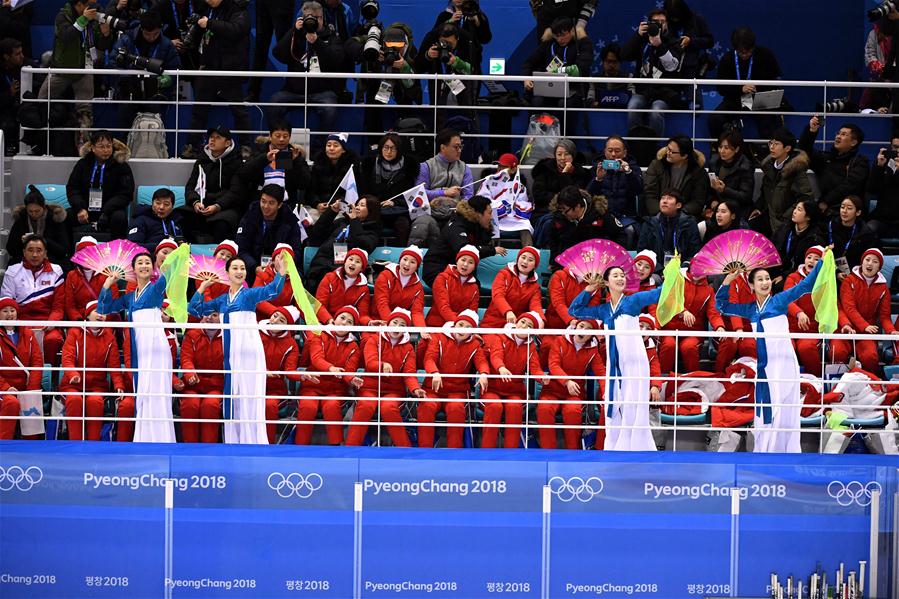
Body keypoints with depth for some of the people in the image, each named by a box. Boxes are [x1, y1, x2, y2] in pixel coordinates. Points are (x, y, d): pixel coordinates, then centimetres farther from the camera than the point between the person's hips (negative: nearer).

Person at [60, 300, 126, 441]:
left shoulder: (109, 336, 10)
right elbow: (67, 358, -9)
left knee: (95, 401, -32)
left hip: (98, 385, 1)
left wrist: (119, 385, -15)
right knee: (75, 399, -34)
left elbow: (114, 364, 3)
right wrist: (73, 375, -31)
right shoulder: (75, 333, 4)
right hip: (73, 385, -1)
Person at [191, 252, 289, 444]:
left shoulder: (250, 294, 1)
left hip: (248, 351, -5)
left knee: (249, 398, -8)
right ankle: (234, 442, 10)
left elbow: (272, 291, -18)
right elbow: (195, 309, 20)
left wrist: (281, 273, -35)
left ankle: (253, 441, -8)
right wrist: (202, 287, 12)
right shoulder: (221, 300, 16)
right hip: (230, 354, 5)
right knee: (231, 399, 6)